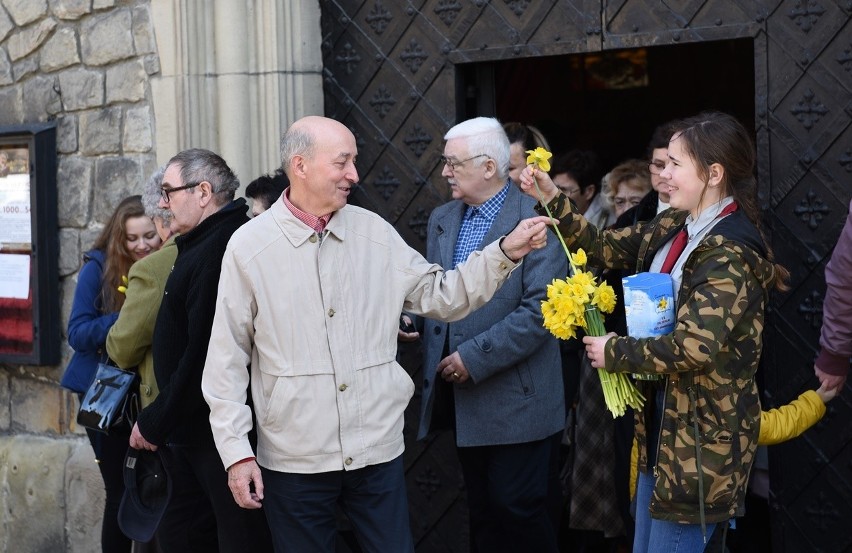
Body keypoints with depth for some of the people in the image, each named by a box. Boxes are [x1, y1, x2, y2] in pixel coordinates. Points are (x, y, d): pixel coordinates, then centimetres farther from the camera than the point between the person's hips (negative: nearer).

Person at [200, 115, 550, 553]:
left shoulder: (374, 233, 5)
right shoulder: (249, 246, -4)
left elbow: (441, 296, 9)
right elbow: (227, 360, -3)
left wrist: (506, 253, -3)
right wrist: (236, 451, -7)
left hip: (378, 452, 3)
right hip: (293, 462, -2)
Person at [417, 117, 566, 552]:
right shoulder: (441, 220, 10)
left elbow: (541, 308, -20)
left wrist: (475, 357, -19)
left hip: (515, 399, -7)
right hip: (463, 398, 7)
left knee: (518, 512, -1)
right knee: (481, 512, 14)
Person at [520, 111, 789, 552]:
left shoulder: (730, 252, -21)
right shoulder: (674, 227, 5)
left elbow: (694, 347, -28)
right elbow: (608, 247, 13)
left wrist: (614, 352, -17)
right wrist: (552, 199, 2)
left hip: (702, 435, -9)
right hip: (663, 420, 9)